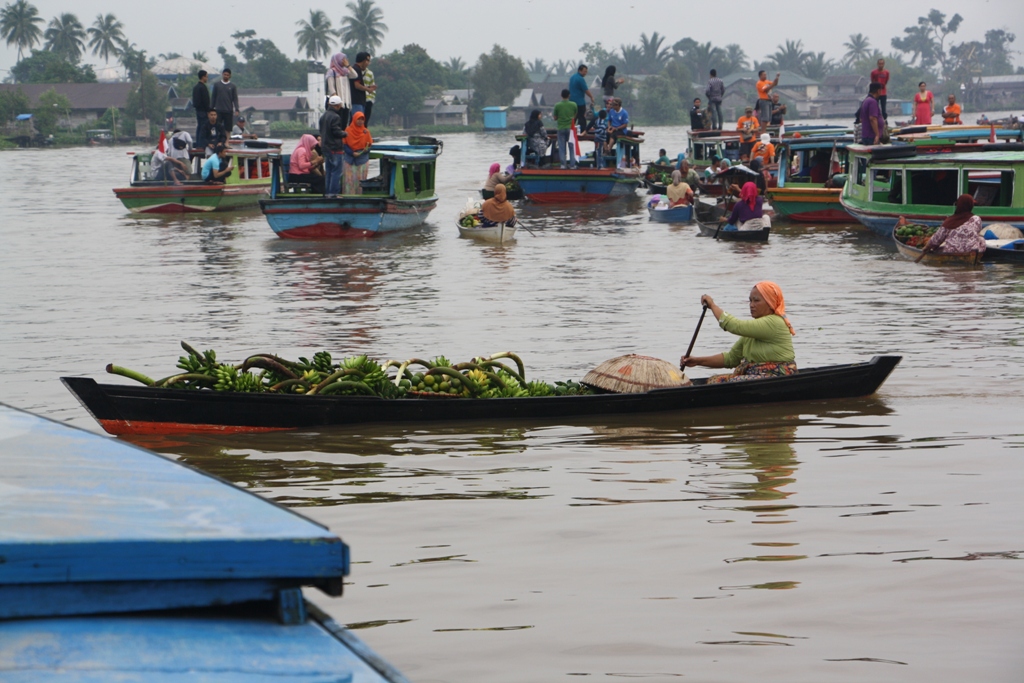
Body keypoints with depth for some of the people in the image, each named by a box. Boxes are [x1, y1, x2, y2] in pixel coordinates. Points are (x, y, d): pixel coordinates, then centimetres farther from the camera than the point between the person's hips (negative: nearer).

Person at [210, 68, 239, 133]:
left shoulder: (233, 86, 5)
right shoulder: (217, 84, 6)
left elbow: (235, 99, 3)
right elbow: (213, 97, 8)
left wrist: (236, 110, -7)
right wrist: (211, 109, 4)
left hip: (229, 111, 0)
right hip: (218, 110, 0)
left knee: (228, 128, 0)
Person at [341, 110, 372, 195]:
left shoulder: (366, 131, 4)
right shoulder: (348, 130, -1)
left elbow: (369, 145, 8)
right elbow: (344, 145, 0)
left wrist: (367, 149, -15)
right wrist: (352, 153, -13)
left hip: (362, 159, 1)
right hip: (350, 159, -1)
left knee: (360, 180, 1)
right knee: (350, 180, -3)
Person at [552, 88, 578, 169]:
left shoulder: (557, 105, -8)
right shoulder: (573, 105, -4)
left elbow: (555, 118, 0)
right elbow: (575, 116, 8)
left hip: (561, 128, -1)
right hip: (570, 127, 1)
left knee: (562, 147, 4)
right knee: (571, 147, 6)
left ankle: (562, 164, 0)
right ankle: (572, 164, 5)